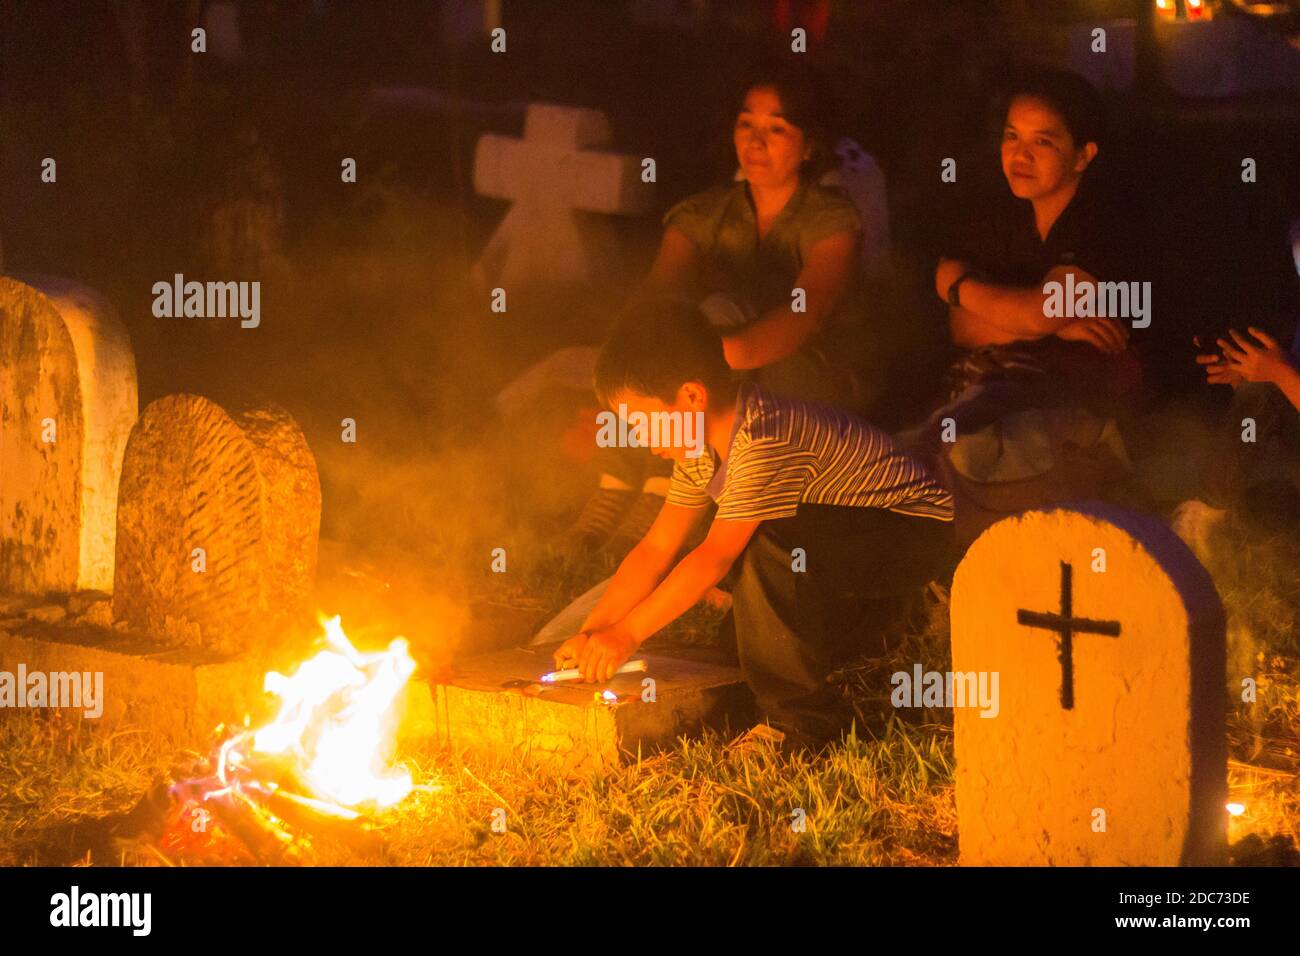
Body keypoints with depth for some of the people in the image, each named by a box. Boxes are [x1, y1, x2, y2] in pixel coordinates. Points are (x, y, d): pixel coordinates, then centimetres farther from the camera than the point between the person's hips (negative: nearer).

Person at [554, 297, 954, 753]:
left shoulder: (764, 440, -30)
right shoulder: (701, 446, 0)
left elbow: (716, 556, -31)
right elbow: (655, 548, 2)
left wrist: (627, 633, -25)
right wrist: (591, 633, -6)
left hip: (918, 533, -10)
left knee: (764, 543, -31)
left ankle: (800, 719, -18)